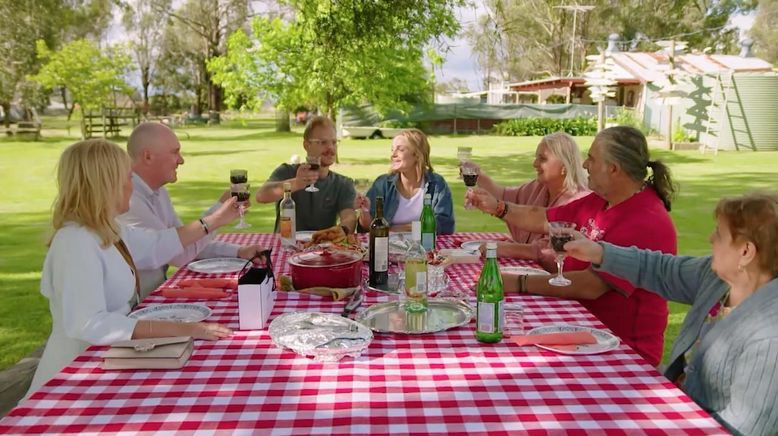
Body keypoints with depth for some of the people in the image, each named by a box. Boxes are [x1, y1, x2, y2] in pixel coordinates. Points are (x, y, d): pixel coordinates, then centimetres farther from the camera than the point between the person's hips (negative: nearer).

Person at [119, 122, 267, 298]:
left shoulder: (158, 191, 9)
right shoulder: (127, 199, -22)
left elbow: (187, 243, 13)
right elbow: (179, 254, -23)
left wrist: (238, 252, 0)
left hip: (158, 294, 8)